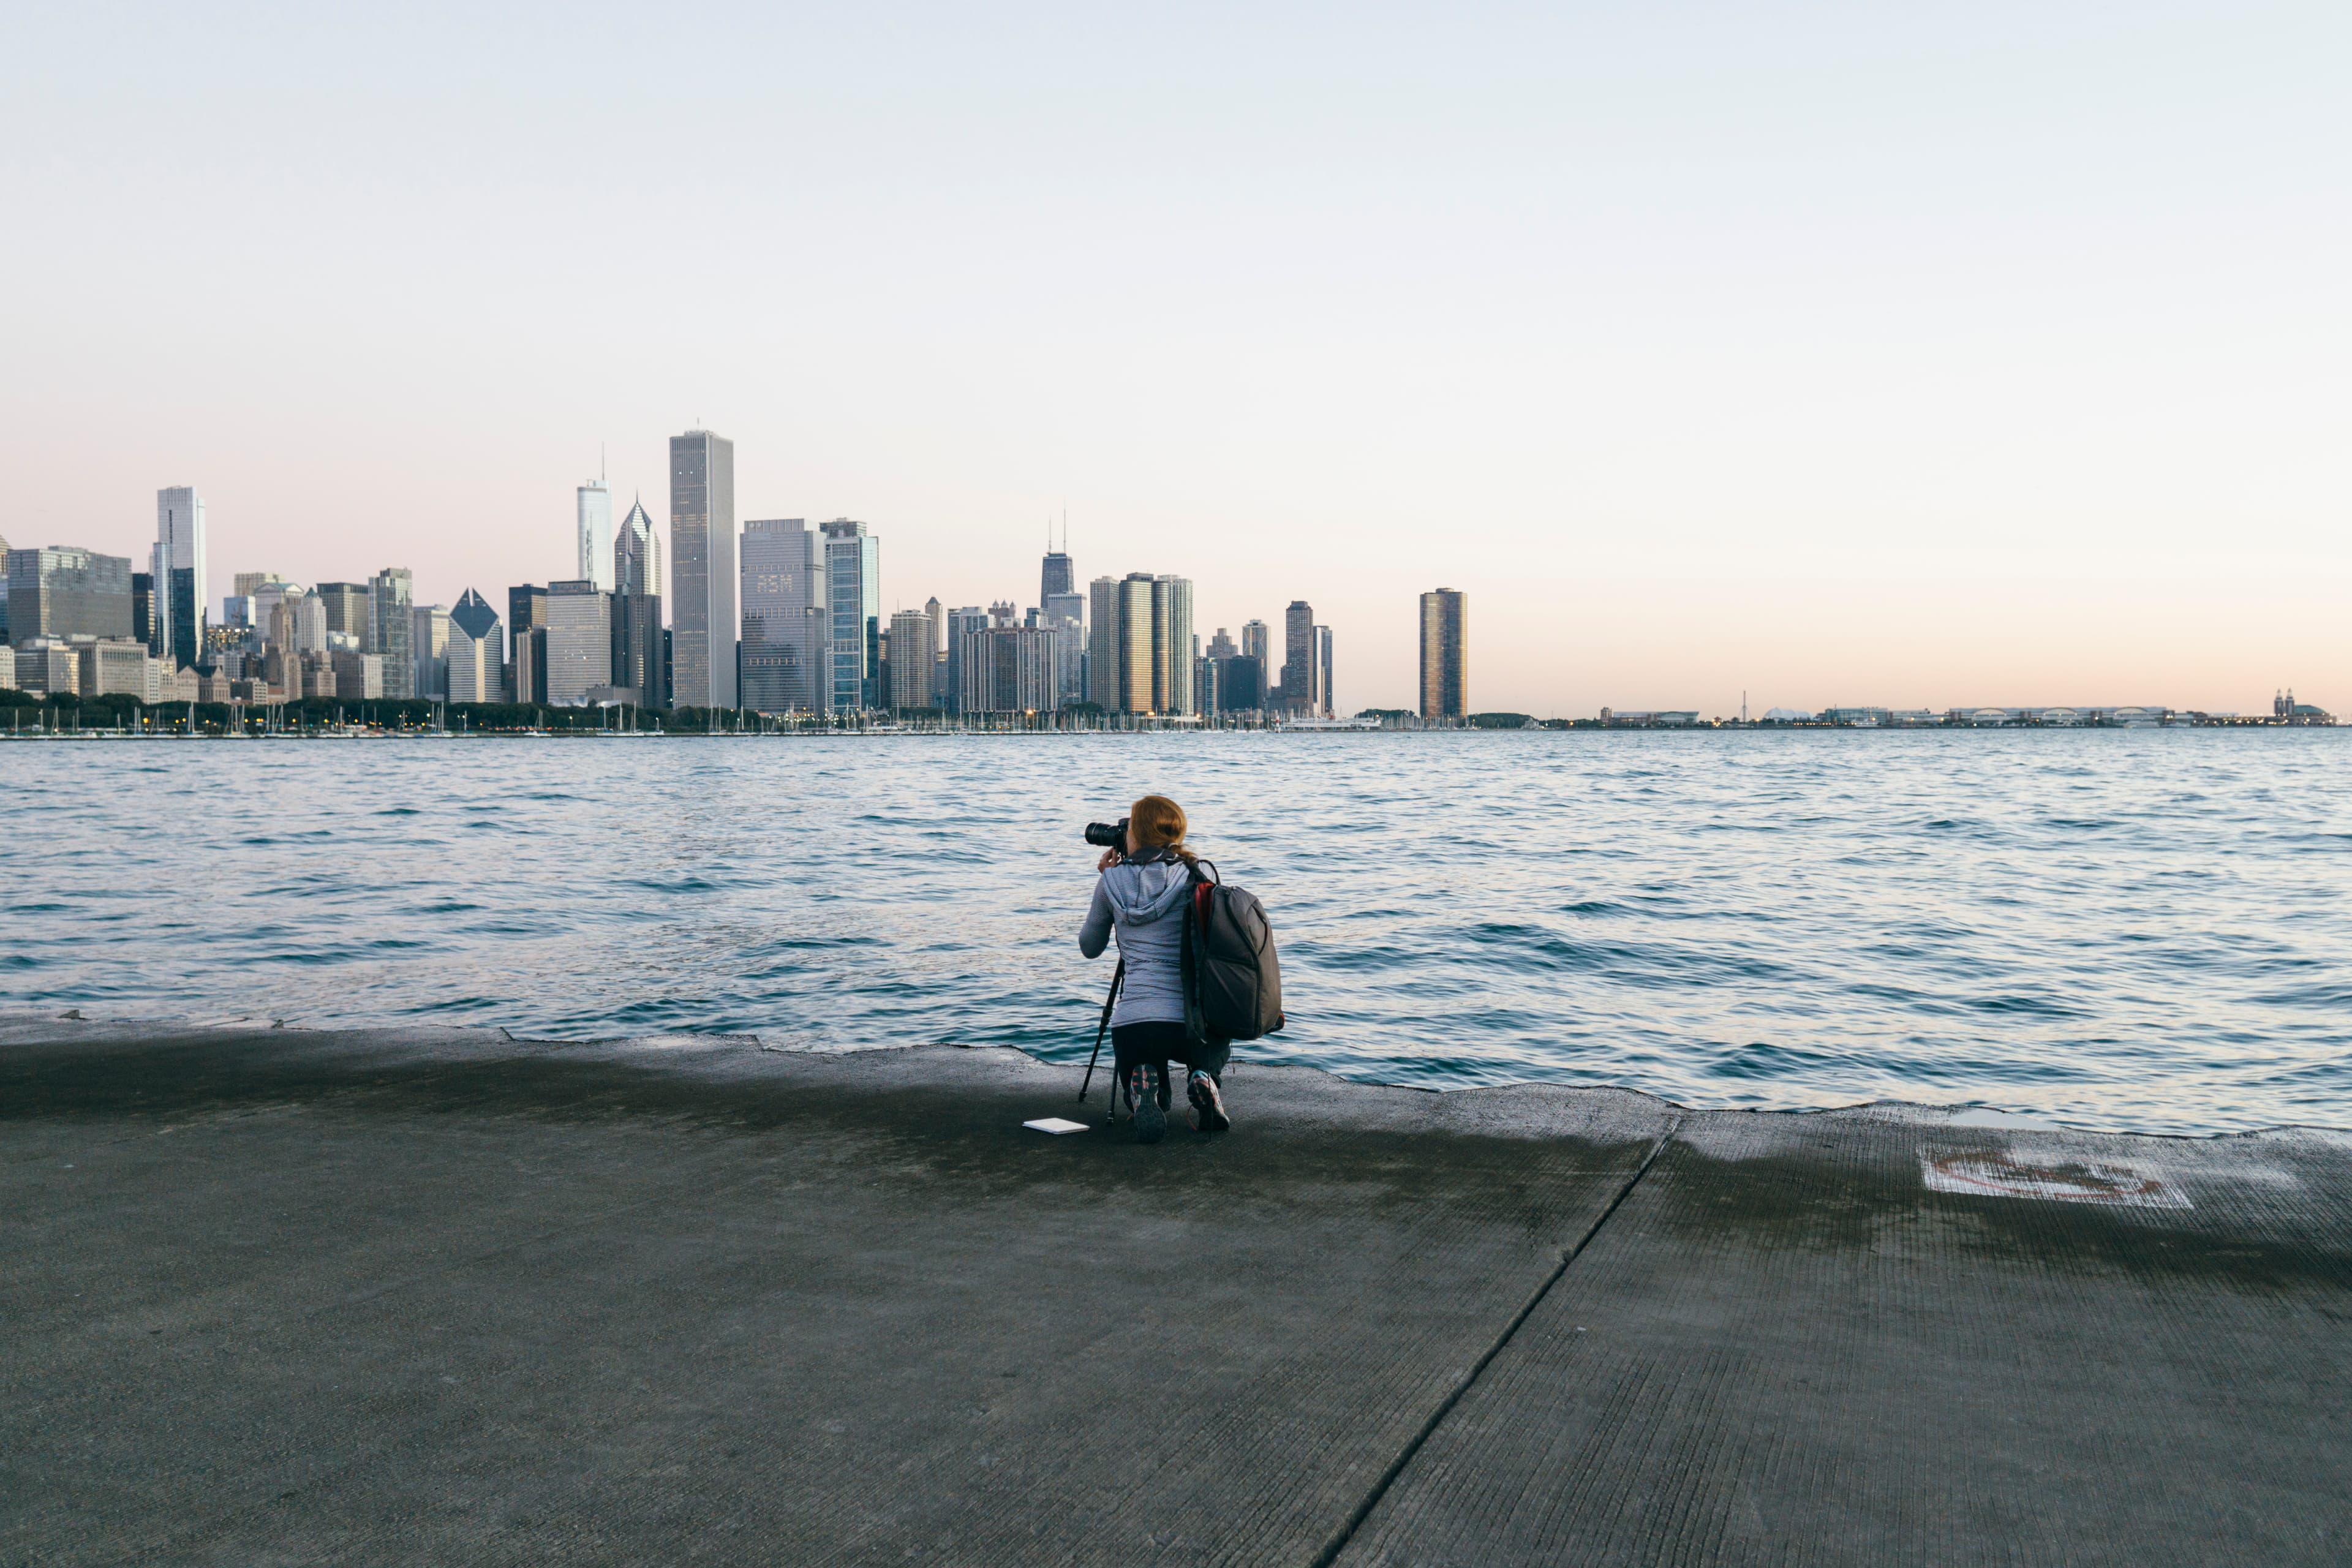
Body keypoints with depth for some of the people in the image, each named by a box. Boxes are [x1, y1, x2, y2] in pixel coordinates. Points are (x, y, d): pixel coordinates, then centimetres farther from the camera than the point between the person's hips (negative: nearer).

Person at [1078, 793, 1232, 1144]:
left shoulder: (1112, 881, 5)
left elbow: (1089, 947, 21)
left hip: (1132, 1022, 0)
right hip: (1194, 1021, 1)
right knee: (1211, 1058, 36)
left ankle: (1143, 1085, -11)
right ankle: (1203, 1082, -3)